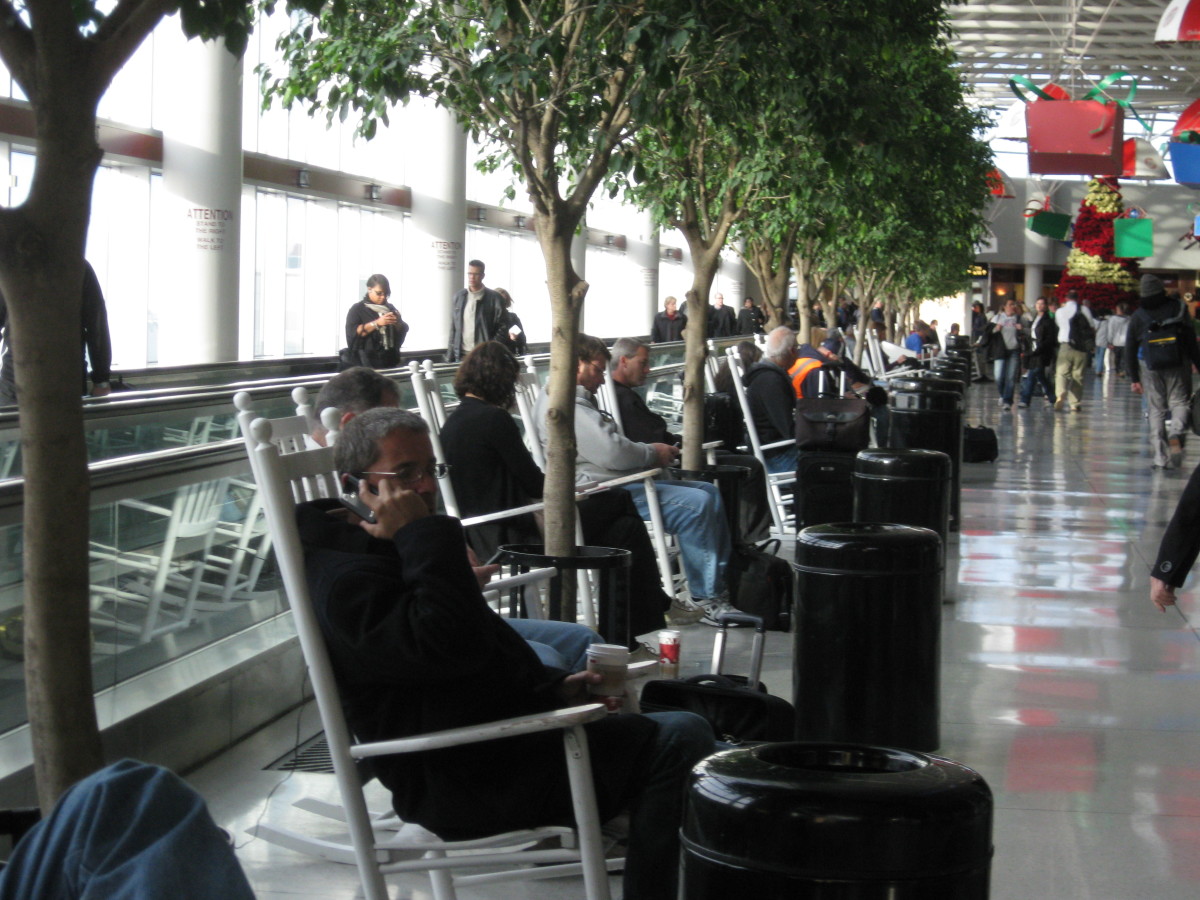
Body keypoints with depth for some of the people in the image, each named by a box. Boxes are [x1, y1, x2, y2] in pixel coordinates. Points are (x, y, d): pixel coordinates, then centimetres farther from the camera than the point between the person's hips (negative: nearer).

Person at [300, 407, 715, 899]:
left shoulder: (377, 553, 19)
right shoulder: (347, 581, -17)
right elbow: (454, 644, -32)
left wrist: (552, 687, 10)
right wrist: (422, 533, -23)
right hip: (463, 782, -11)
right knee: (679, 742, -19)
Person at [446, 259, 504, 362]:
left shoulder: (494, 298, -1)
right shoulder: (458, 297, 11)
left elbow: (502, 327, -2)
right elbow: (453, 328, 14)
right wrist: (450, 356, 8)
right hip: (461, 355, 4)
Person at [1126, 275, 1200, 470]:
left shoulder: (1137, 317, 5)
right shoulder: (1178, 309, 1)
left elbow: (1130, 350, 6)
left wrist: (1134, 378, 10)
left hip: (1152, 371, 1)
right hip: (1178, 367, -1)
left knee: (1156, 411, 6)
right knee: (1179, 403, 6)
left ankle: (1160, 456, 1)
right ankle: (1175, 433, -26)